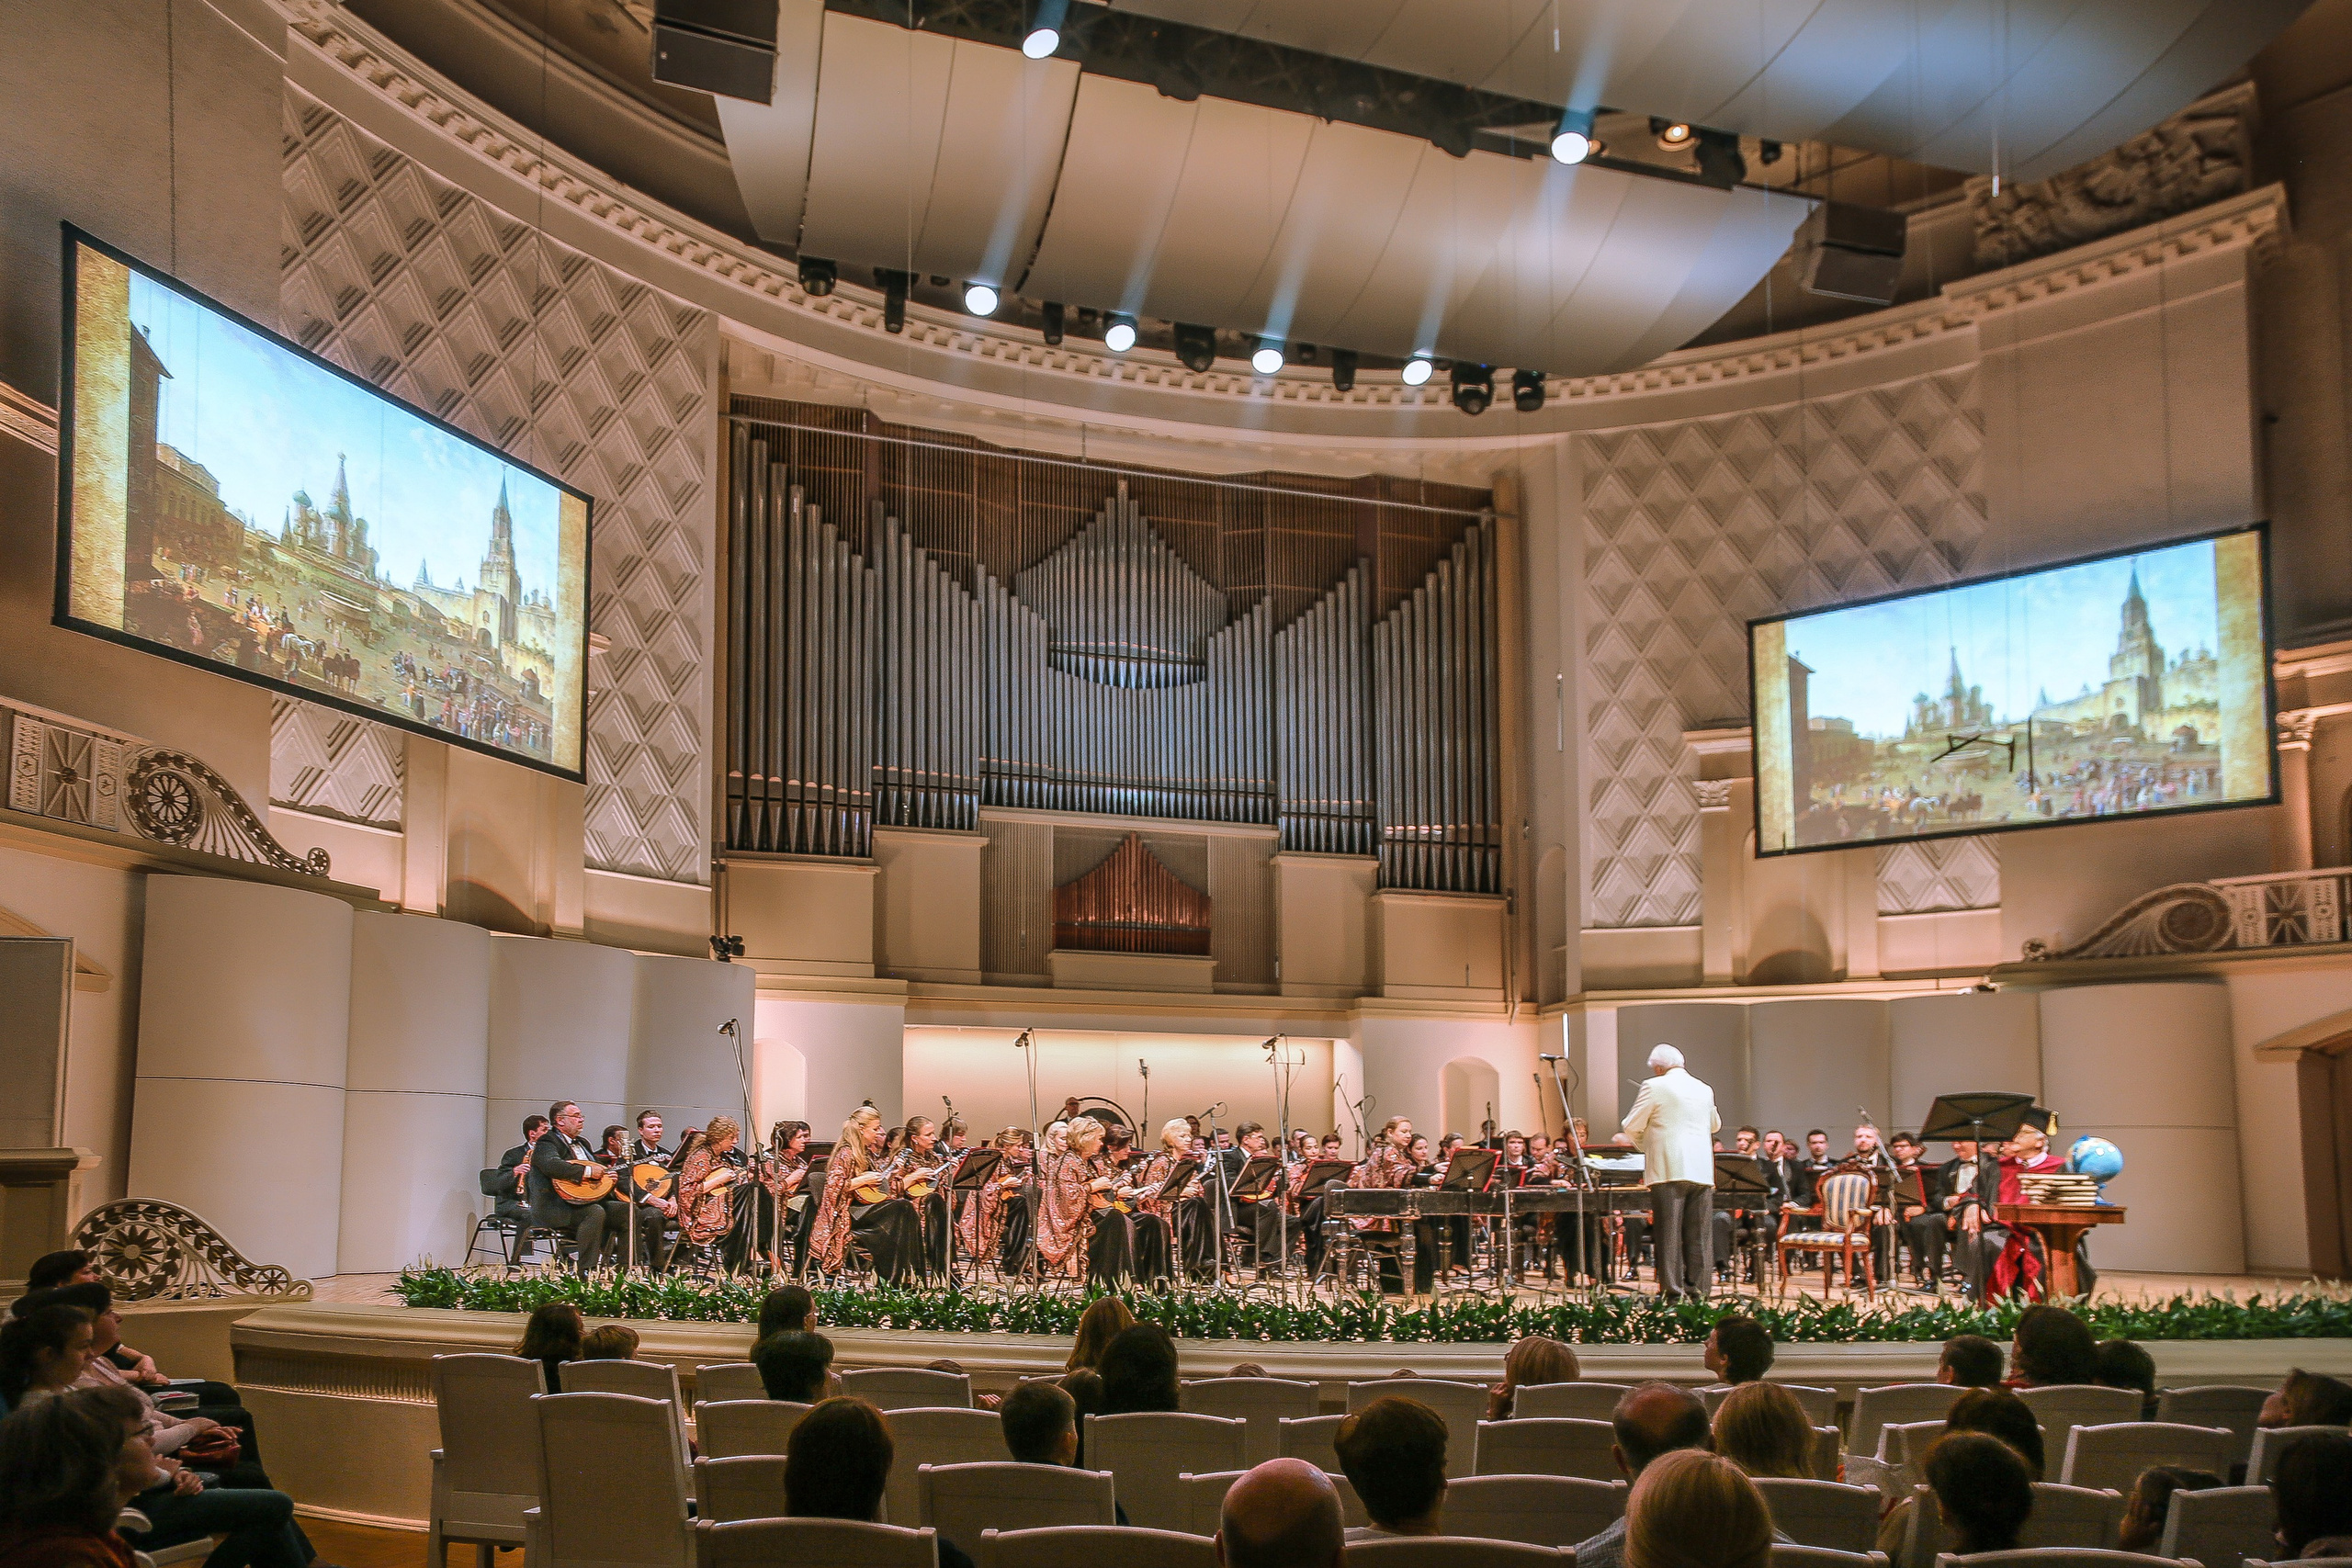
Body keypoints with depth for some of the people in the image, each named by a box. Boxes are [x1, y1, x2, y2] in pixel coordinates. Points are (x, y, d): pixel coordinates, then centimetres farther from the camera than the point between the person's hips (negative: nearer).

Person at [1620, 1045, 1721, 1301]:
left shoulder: (1655, 1087, -5)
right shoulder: (1704, 1090, 14)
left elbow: (1632, 1127, -2)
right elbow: (1715, 1124, 30)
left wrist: (1643, 1146, 17)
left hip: (1669, 1170, -5)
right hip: (1702, 1171, 6)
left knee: (1669, 1232, -3)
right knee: (1698, 1234, 9)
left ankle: (1672, 1290, -6)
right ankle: (1698, 1289, 11)